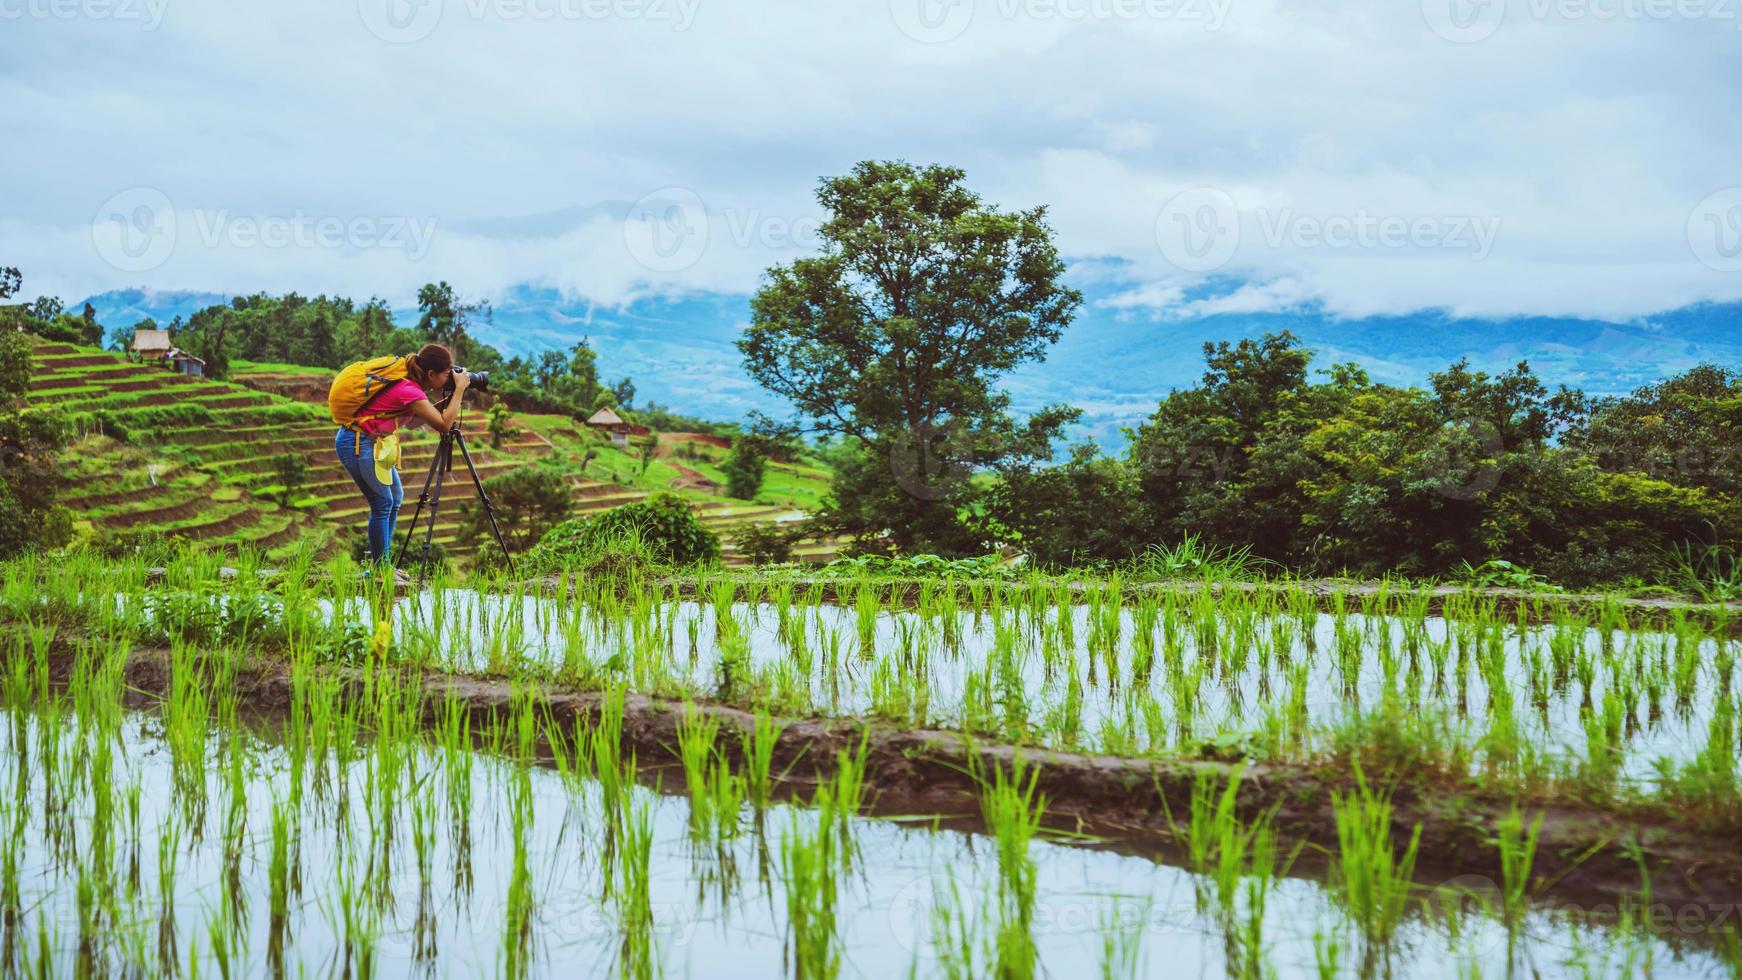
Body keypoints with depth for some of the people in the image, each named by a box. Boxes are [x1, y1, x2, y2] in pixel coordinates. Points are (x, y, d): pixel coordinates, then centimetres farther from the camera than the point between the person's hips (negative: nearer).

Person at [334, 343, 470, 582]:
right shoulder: (409, 391, -23)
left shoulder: (409, 385, 5)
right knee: (383, 503, -7)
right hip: (357, 444, -10)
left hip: (370, 443, 10)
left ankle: (382, 563, 21)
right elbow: (444, 425, -24)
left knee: (395, 497, 14)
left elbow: (412, 422, 13)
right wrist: (460, 389, -16)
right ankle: (379, 569, 1)